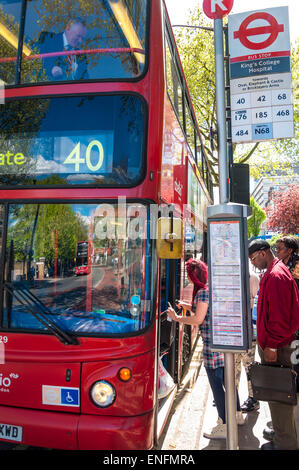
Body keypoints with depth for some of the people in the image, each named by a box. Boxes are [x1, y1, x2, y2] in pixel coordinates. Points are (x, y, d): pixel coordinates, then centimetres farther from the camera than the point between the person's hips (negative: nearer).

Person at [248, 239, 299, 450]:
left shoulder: (276, 276, -20)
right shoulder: (272, 273, 13)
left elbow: (280, 317, -24)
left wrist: (272, 346, -19)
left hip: (277, 349, -10)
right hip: (273, 345, 10)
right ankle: (282, 438, 33)